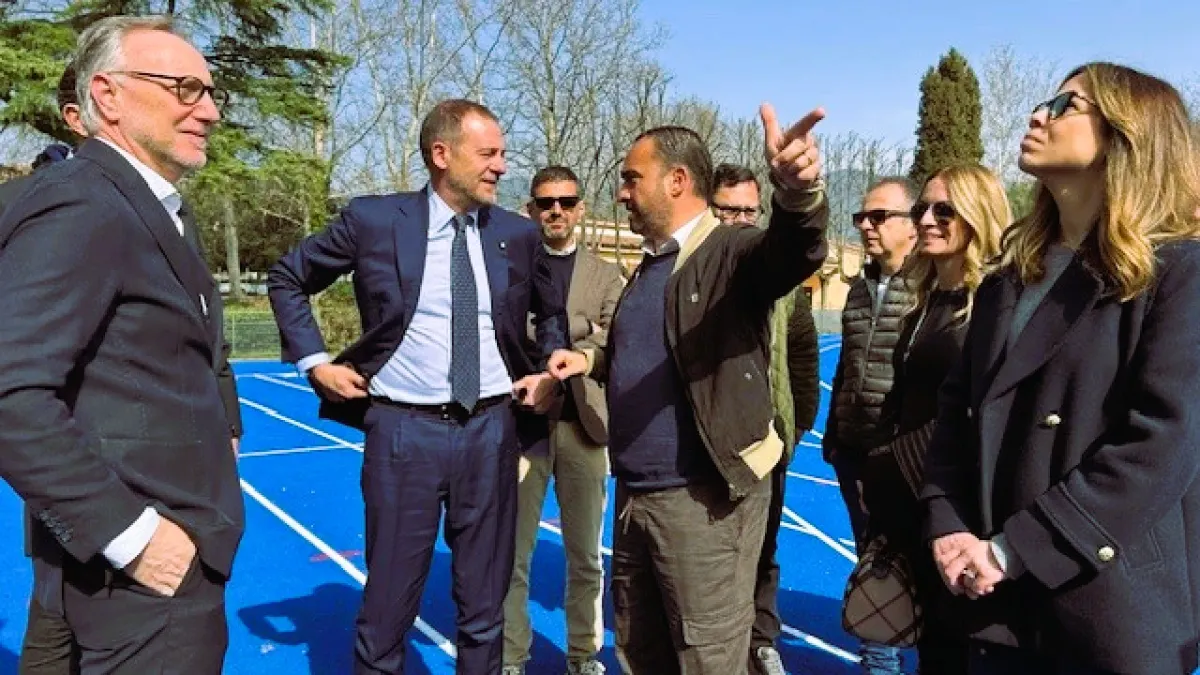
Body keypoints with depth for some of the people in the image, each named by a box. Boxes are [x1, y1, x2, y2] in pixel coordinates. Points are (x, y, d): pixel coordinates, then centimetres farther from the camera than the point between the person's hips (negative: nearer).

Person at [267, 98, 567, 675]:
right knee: (388, 604, 11)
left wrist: (552, 371, 7)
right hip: (404, 430, -2)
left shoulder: (517, 234, 4)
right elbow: (285, 278, 8)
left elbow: (553, 312, 21)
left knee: (484, 606, 15)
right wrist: (314, 360, 0)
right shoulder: (373, 219, -4)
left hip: (491, 429, 3)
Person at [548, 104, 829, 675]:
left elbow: (793, 247, -34)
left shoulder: (733, 252, -11)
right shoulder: (649, 265, 14)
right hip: (634, 495, 8)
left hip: (705, 499, -8)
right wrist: (589, 360, 10)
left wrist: (798, 190, -54)